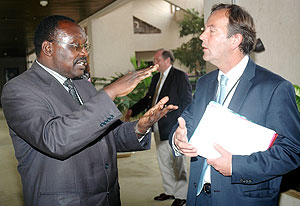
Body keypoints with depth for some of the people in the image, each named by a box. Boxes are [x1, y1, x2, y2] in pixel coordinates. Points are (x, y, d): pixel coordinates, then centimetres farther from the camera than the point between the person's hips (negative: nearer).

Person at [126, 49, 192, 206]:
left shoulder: (180, 76, -7)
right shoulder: (156, 78, 15)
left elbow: (187, 102, -10)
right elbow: (148, 98, 18)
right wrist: (133, 110, 7)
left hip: (173, 126, -7)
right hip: (158, 127, 8)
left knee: (177, 162, 2)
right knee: (163, 161, 15)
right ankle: (169, 191, 29)